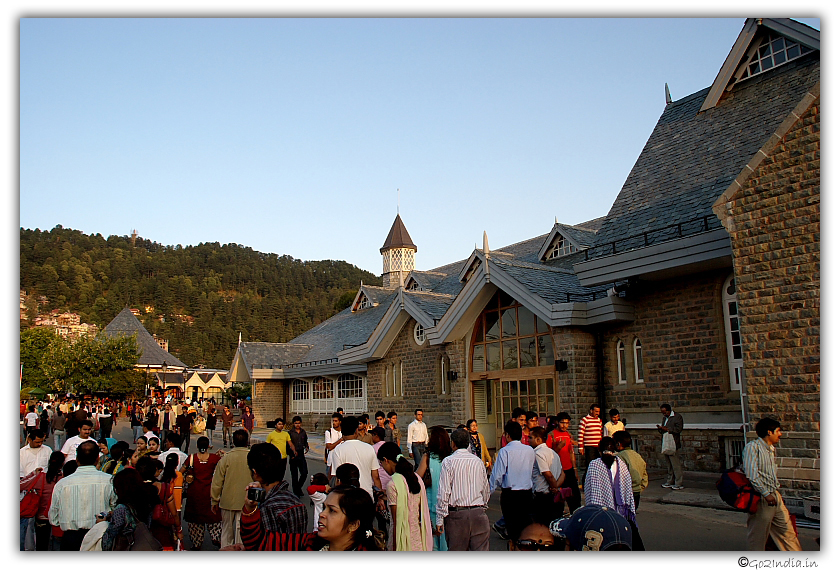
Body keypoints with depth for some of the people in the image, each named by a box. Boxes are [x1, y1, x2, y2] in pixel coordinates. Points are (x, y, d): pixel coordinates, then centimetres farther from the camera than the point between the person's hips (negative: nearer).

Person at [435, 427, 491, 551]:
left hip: (456, 514, -3)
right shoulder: (478, 461, 8)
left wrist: (439, 519, -3)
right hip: (478, 514, 3)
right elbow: (486, 490, 16)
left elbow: (444, 493, -8)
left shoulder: (448, 462, -4)